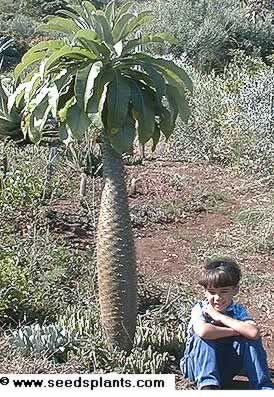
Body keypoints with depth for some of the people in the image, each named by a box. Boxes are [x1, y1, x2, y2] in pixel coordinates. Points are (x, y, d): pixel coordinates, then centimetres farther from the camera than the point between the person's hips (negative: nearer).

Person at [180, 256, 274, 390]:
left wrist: (220, 317, -28)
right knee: (204, 337, -32)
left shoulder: (238, 310, -8)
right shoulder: (200, 309, -16)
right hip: (198, 367, -2)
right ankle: (208, 385, -37)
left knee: (250, 339, -22)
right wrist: (235, 331, -28)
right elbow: (203, 331, -43)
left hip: (225, 371, 2)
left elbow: (254, 333, -33)